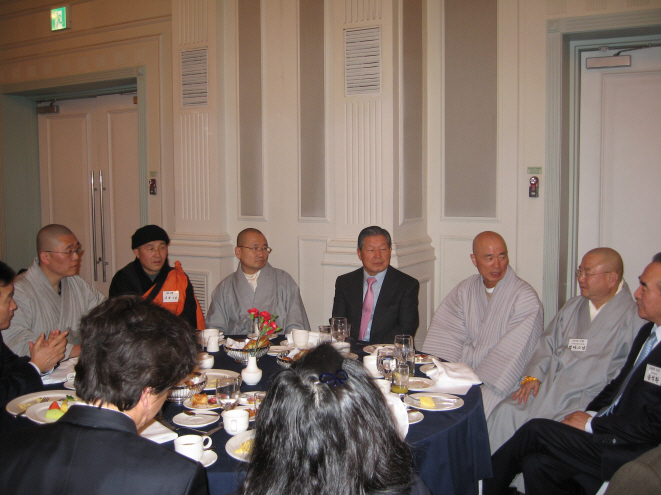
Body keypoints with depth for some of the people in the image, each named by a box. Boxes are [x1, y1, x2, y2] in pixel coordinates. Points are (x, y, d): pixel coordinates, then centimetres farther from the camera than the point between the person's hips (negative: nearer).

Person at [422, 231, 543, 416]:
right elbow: (449, 335, 1)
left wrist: (478, 381, -22)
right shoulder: (465, 290, 9)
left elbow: (513, 354, -16)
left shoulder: (526, 297, -8)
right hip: (464, 372, 5)